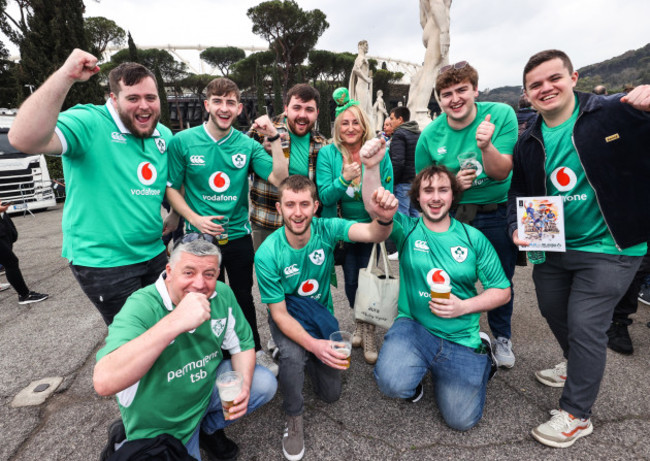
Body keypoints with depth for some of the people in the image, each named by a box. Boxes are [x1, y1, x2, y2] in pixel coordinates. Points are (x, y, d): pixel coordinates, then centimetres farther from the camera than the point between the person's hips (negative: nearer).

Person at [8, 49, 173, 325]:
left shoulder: (164, 136, 5)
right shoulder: (89, 123, -15)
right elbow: (24, 140, -33)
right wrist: (65, 76, -36)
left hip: (154, 253, 6)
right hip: (103, 261, -6)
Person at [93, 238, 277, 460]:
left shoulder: (223, 294, -14)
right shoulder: (141, 306, -29)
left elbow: (242, 344, -1)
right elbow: (104, 382, -43)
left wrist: (244, 386, -20)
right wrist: (175, 322, -51)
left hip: (208, 386, 4)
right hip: (160, 423, -4)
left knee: (265, 383, -9)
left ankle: (209, 427, 16)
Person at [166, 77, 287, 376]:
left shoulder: (247, 144, -3)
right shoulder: (182, 142, -6)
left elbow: (279, 178, -11)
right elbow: (171, 189, -1)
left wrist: (274, 138, -19)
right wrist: (195, 219, -15)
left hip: (239, 236, 1)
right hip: (201, 236, -1)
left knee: (243, 296, 15)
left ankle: (254, 350, 37)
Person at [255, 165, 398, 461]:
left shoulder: (326, 229, -22)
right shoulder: (267, 255, -26)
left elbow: (374, 234, -38)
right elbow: (279, 313, -21)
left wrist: (384, 218, -62)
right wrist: (312, 343, -36)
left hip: (322, 313, 3)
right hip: (288, 316, -2)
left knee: (331, 394, 8)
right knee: (294, 355, -36)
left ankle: (304, 358, 39)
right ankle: (294, 417, -3)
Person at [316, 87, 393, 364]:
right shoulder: (328, 154, -7)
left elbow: (387, 194, -1)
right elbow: (325, 197, -12)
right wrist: (343, 180, -29)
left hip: (371, 226, 0)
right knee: (351, 280, 10)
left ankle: (369, 331, 24)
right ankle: (359, 323, 38)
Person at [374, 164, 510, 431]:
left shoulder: (473, 238, 1)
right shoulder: (407, 229, -3)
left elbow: (502, 291, 3)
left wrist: (463, 306, -14)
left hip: (461, 338, 2)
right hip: (414, 326, -1)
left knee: (462, 420, 3)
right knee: (392, 384, -28)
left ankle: (481, 357, 30)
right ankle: (415, 371, 10)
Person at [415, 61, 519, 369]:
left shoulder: (501, 114, -13)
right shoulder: (430, 135, -10)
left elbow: (502, 172, -16)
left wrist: (486, 146, -35)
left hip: (498, 213, 0)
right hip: (454, 214, 0)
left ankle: (502, 337, 39)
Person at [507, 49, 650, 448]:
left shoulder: (615, 113, -11)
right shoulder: (529, 143, 4)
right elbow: (519, 192, 10)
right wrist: (518, 227, -8)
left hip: (608, 249, -6)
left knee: (585, 325, -4)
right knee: (554, 312, 20)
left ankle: (577, 415, 17)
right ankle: (579, 365, 52)